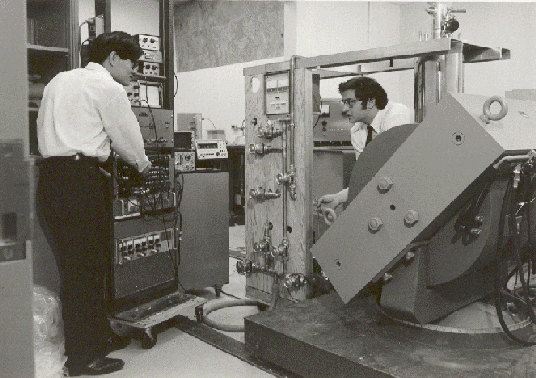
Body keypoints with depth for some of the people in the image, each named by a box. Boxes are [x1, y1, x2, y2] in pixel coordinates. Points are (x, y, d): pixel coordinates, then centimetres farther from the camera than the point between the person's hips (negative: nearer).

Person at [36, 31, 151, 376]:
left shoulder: (59, 81, 22)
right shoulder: (107, 87, -3)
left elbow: (44, 128, 20)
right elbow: (127, 135, 1)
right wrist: (143, 164, 21)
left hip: (50, 175, 9)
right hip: (81, 177, -9)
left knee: (73, 264, 14)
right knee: (86, 267, -2)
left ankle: (99, 336, 29)